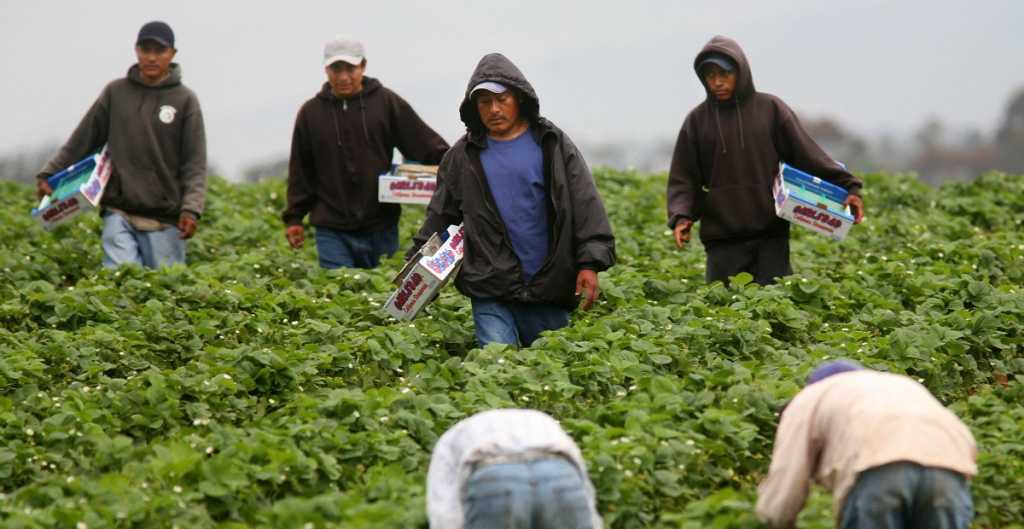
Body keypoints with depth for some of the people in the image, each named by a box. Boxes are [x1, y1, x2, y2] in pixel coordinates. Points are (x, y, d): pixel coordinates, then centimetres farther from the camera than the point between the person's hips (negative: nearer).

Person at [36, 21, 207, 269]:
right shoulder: (115, 92, 7)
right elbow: (83, 139, 13)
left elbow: (194, 162, -2)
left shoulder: (185, 100, 2)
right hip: (119, 213, 1)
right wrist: (49, 174, 7)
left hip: (164, 219, -1)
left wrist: (191, 209, -13)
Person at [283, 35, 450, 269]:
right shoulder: (311, 113, 5)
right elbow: (300, 171, 11)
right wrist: (294, 218, 9)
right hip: (332, 231, 0)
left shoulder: (387, 103, 2)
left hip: (381, 227, 0)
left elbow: (428, 145, 1)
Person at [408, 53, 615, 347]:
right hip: (490, 294, 0)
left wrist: (590, 263, -12)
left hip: (548, 290, 0)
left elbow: (586, 207, -2)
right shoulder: (462, 156, 8)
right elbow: (439, 218, 15)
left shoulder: (553, 145, 3)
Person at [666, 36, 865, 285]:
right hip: (722, 240, 1)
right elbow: (683, 178, 7)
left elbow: (807, 155, 3)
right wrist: (680, 216, -10)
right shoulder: (697, 120, 7)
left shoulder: (771, 109, 4)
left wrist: (848, 186, -6)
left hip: (771, 236, -1)